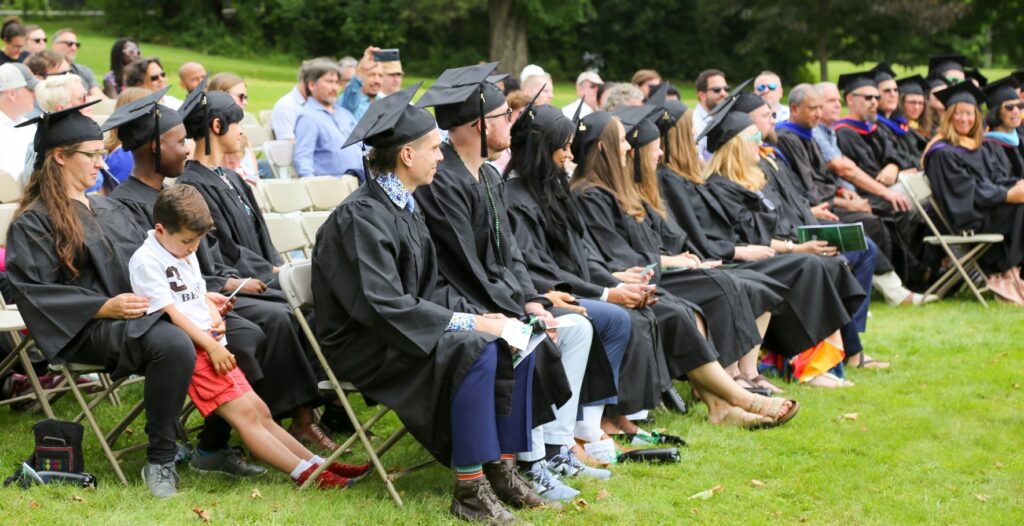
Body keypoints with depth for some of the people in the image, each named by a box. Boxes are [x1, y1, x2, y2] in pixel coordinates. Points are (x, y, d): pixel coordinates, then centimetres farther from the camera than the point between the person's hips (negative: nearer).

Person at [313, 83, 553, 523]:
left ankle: (501, 468, 0)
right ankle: (469, 490, -22)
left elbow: (430, 289, 15)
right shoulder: (361, 216, -20)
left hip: (407, 330, 9)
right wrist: (467, 322, -22)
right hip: (364, 349, -9)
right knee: (476, 352, -29)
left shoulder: (404, 206, 10)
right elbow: (384, 306, -26)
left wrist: (478, 314, -3)